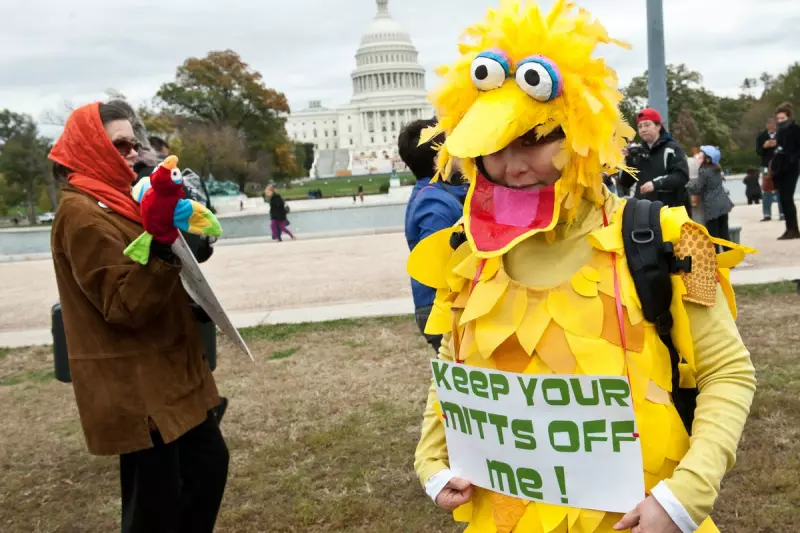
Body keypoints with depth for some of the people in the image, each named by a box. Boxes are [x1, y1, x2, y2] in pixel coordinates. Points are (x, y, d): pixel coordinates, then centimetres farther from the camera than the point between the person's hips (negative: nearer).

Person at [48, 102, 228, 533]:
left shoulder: (112, 202, 13)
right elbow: (125, 306, -21)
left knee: (209, 463, 18)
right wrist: (161, 249, -34)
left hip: (164, 371, 10)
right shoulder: (82, 213, -16)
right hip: (134, 383, -10)